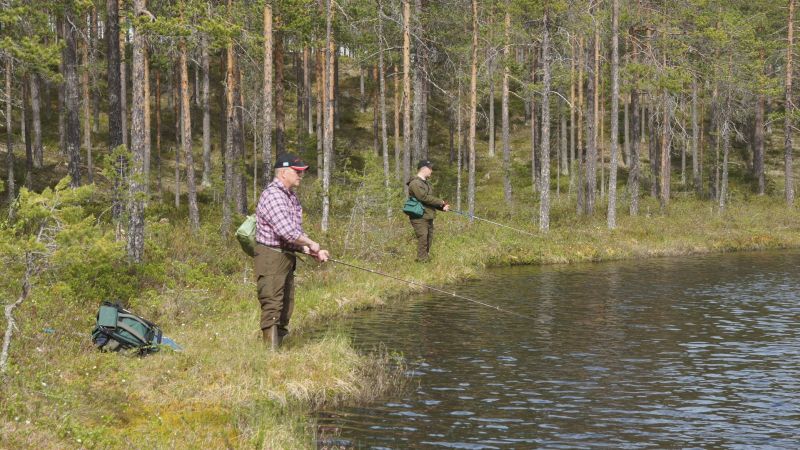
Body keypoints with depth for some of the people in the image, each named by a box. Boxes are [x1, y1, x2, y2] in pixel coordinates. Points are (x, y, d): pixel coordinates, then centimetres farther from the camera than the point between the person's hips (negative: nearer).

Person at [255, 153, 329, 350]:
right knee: (272, 307, -11)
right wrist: (311, 244, -13)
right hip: (271, 257, -10)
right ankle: (271, 349, -11)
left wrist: (314, 252, 7)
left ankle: (279, 345, 17)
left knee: (286, 308, 11)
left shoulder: (291, 196, 15)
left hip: (287, 257, 10)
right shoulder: (272, 195, -16)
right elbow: (285, 230, -25)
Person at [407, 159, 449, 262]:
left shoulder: (426, 183, 20)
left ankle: (426, 260, 21)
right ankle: (422, 262, -8)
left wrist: (442, 207, 3)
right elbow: (424, 198, -21)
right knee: (423, 241, -11)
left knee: (428, 241, 13)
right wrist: (441, 202, -12)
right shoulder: (415, 183, -13)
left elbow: (431, 199, 20)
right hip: (420, 218, -10)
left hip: (428, 217, 10)